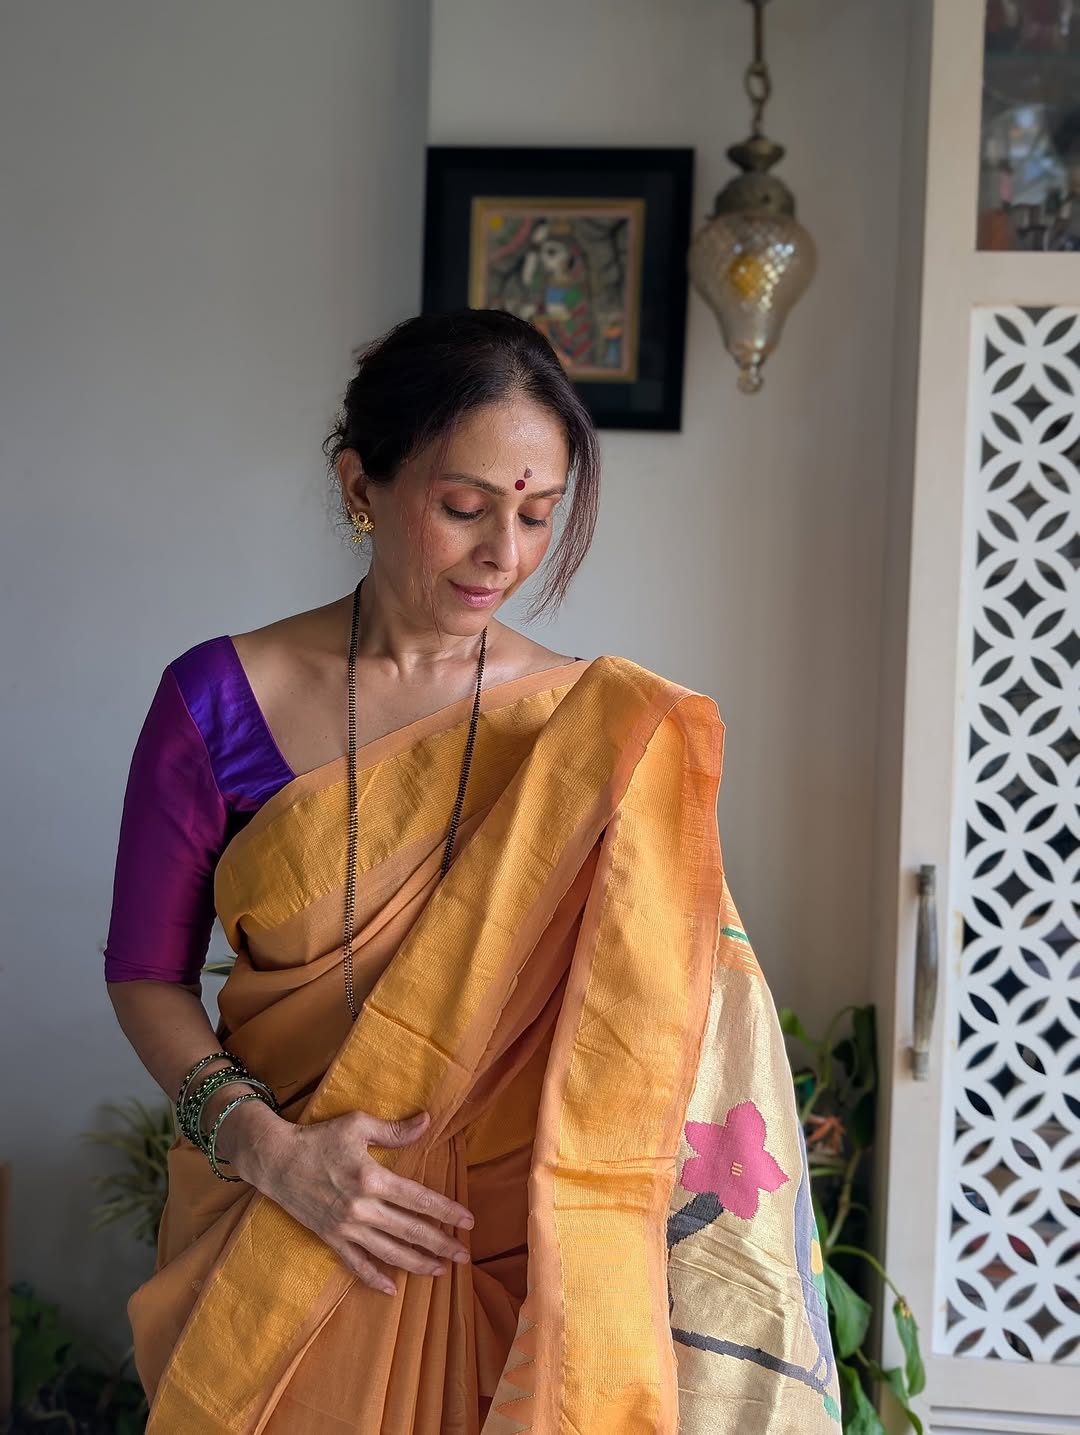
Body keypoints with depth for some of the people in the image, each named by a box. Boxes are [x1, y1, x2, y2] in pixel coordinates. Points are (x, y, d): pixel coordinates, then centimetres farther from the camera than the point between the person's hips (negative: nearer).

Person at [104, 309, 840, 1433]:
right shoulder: (220, 699, -7)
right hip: (270, 1216, 0)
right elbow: (145, 972, -2)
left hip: (501, 1244, 0)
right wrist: (264, 1143, -15)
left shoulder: (601, 733, -6)